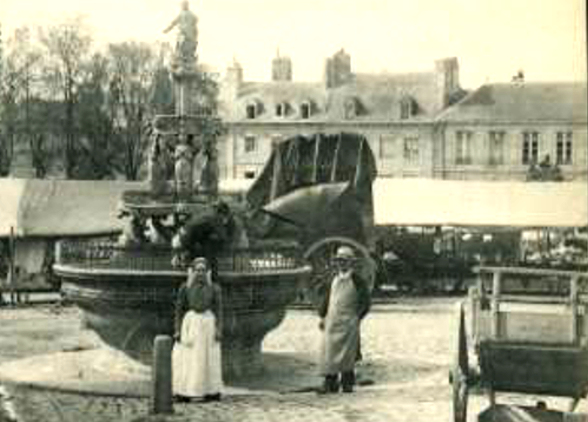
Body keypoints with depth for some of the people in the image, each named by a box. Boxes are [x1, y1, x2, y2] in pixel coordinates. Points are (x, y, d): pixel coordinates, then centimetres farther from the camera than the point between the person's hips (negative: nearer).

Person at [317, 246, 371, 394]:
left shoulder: (358, 281, -2)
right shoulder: (333, 280, 12)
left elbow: (365, 302, -1)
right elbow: (326, 299, 18)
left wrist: (357, 318, -6)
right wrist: (322, 316, 11)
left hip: (348, 323, -4)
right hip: (331, 322, 4)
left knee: (347, 353, -1)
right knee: (328, 352, 1)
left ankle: (347, 382, 9)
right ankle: (330, 382, 6)